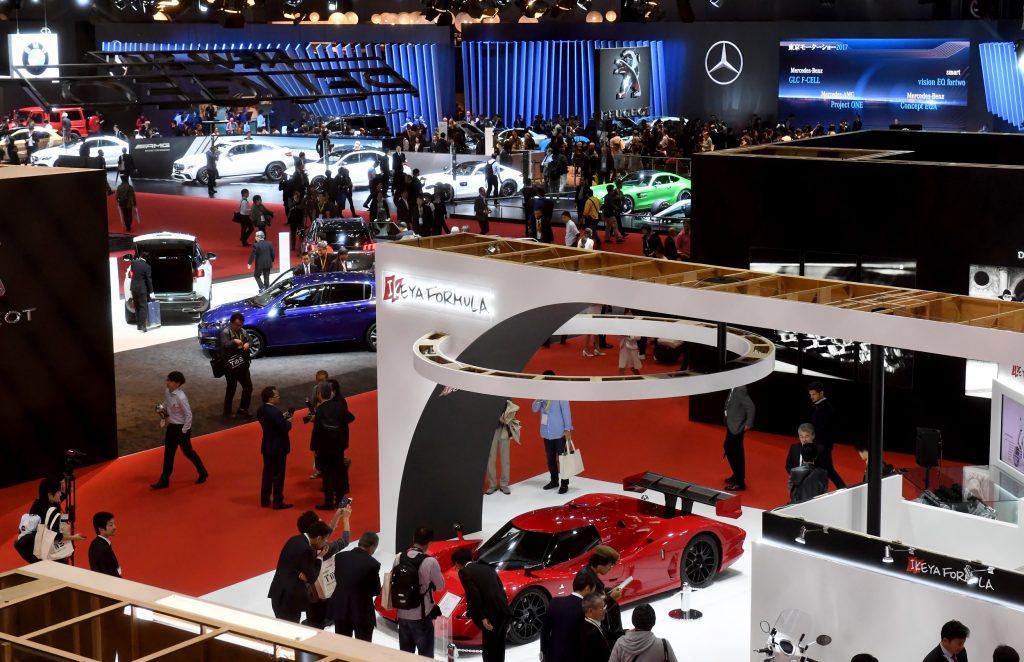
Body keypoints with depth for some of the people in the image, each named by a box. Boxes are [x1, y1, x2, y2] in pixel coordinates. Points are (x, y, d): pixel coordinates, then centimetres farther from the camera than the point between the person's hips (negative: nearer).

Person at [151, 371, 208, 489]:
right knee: (168, 453, 12)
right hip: (171, 426, 7)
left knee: (187, 452, 10)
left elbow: (189, 414, -21)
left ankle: (203, 473, 32)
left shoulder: (181, 397, -26)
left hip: (181, 427, -7)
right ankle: (164, 481, 19)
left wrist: (184, 430, -18)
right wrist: (163, 412, -5)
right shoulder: (167, 393, -4)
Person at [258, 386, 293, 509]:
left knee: (267, 473, 17)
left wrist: (282, 418, 9)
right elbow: (285, 429, -21)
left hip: (267, 447, 8)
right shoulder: (275, 412, -25)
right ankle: (278, 503, 8)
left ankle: (265, 500, 25)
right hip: (278, 448, -8)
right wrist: (288, 421, -3)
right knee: (278, 475, 2)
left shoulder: (260, 411, 1)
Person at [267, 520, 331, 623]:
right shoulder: (306, 549, -20)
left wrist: (301, 574, -7)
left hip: (281, 593, 10)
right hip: (289, 597, -10)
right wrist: (320, 557, -4)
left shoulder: (295, 540, 8)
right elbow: (311, 578, -15)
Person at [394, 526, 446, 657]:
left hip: (402, 615, 5)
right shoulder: (430, 562, -18)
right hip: (421, 616, -5)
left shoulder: (399, 558, -4)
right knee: (425, 655, 8)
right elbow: (440, 586, -5)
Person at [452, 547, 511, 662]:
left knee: (489, 651, 1)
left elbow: (474, 595, -10)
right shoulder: (488, 568, 23)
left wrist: (482, 617, -13)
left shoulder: (464, 572, 2)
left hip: (492, 615, -7)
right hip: (504, 612, 7)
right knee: (498, 649, 19)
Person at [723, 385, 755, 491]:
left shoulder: (740, 390, -24)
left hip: (737, 426, -10)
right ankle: (737, 475, 37)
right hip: (731, 425, 10)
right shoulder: (734, 389, 4)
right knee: (728, 448, 22)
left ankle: (740, 482, 9)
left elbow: (751, 406, -26)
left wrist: (748, 424, -19)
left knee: (737, 453, 0)